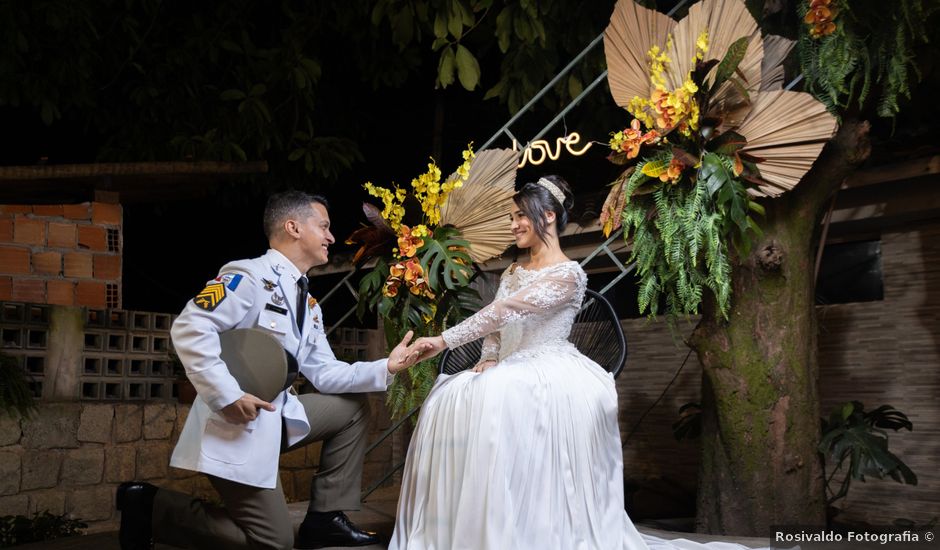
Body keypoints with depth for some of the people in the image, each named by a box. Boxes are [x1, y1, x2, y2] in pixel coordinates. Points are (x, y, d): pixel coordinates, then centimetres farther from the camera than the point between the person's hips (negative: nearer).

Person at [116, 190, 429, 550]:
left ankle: (324, 517, 13)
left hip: (277, 414, 9)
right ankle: (150, 507, 2)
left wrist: (386, 367, 1)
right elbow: (189, 327, -25)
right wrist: (227, 396, -30)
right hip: (237, 422, -9)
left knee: (352, 408, 14)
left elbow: (324, 374, 12)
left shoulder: (308, 304, 15)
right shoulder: (251, 275, -13)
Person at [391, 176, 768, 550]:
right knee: (452, 398, -22)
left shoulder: (568, 274, -9)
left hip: (551, 374, -7)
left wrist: (444, 341, -23)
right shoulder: (511, 274, 18)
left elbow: (506, 311, -19)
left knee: (496, 398, -37)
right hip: (513, 373, 7)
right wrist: (488, 359, -7)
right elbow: (496, 327, 16)